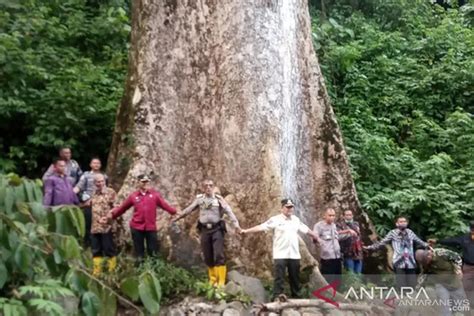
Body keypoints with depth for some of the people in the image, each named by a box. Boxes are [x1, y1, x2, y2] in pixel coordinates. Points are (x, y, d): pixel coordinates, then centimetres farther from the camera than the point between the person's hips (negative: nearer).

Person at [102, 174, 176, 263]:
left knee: (153, 252, 5)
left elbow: (164, 205, -2)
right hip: (137, 227, 0)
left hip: (151, 227, 0)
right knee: (139, 253, 9)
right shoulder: (133, 196, 3)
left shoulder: (155, 194, 2)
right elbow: (122, 208, 6)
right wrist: (111, 215, 0)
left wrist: (175, 212, -13)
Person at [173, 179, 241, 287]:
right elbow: (189, 209, 15)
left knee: (219, 255, -11)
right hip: (205, 230, 3)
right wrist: (176, 218, 20)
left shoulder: (219, 199, -2)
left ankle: (221, 282, -7)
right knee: (208, 257, 7)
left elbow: (229, 211, -11)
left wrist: (236, 224, -24)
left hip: (217, 229, -3)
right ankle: (212, 280, 21)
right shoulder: (199, 199, 7)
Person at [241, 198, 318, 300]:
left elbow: (306, 229, 24)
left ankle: (296, 298, 25)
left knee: (295, 278, 13)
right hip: (280, 255, -5)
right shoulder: (275, 220, -6)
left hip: (294, 255, 5)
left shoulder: (296, 220, 11)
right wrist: (247, 231, -22)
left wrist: (316, 237, 33)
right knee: (279, 278, -5)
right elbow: (261, 227, -13)